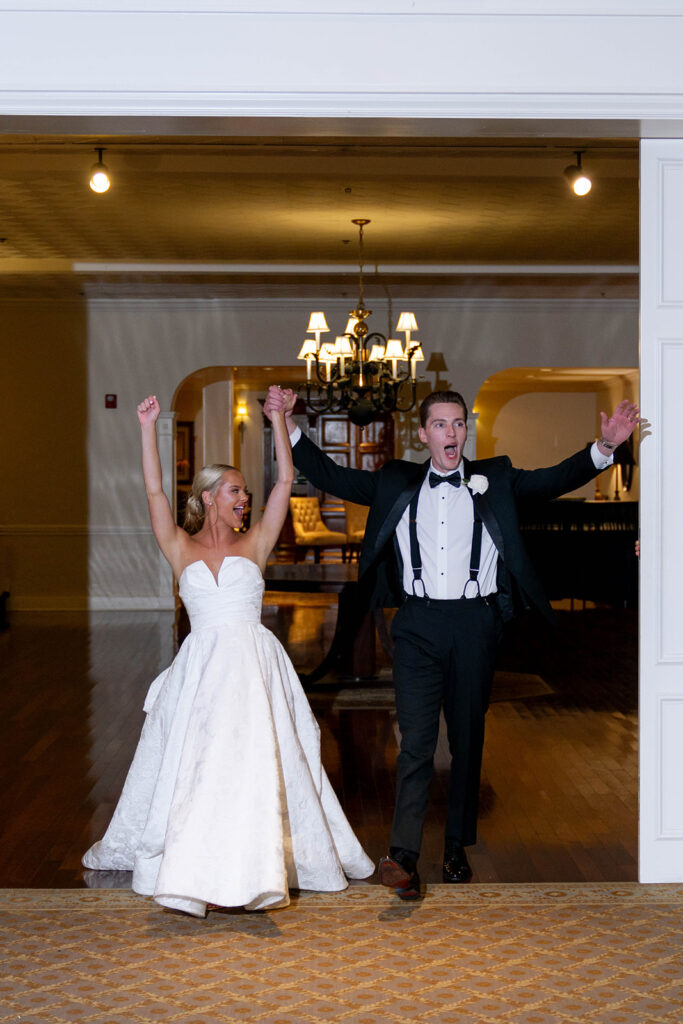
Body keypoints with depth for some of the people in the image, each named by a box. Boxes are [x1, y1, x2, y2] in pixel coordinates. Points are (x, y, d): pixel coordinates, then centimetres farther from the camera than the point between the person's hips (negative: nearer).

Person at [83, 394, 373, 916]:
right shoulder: (181, 549, 9)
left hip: (255, 669, 0)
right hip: (201, 670, 0)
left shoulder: (255, 544, 9)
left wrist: (278, 419, -3)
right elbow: (155, 492, 0)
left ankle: (257, 864, 8)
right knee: (192, 766, 2)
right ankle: (190, 867, 15)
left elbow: (286, 482, 3)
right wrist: (148, 428, -6)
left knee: (258, 764, -4)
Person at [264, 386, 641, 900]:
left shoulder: (494, 478, 9)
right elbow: (331, 477, 10)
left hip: (475, 623, 1)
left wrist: (604, 447, -13)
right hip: (418, 623, -1)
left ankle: (457, 848, 22)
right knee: (416, 739, -9)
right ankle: (403, 857, -11)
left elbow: (554, 480, 2)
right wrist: (290, 427, 0)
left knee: (468, 738, 10)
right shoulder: (397, 482, 10)